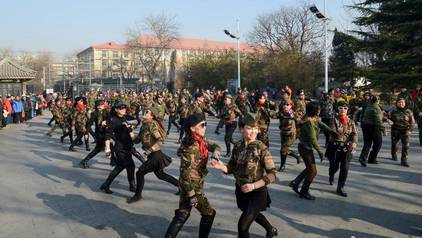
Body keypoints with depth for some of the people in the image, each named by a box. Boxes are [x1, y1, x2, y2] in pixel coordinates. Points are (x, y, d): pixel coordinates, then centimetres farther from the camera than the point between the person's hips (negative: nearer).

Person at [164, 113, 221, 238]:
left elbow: (214, 146, 16)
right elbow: (186, 172, -24)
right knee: (209, 213, 8)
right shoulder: (190, 146, -23)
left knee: (182, 215, 15)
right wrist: (192, 195, -22)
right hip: (191, 186, -8)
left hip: (197, 185, 8)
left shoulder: (200, 141, 3)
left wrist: (215, 152, -9)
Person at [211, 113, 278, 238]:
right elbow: (232, 168, 1)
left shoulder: (261, 148, -19)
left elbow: (272, 174, -18)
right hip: (241, 190, 6)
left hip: (257, 191, -6)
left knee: (243, 225, -9)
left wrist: (253, 186, -28)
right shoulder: (238, 146, -6)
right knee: (253, 214, 29)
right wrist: (222, 166, -21)